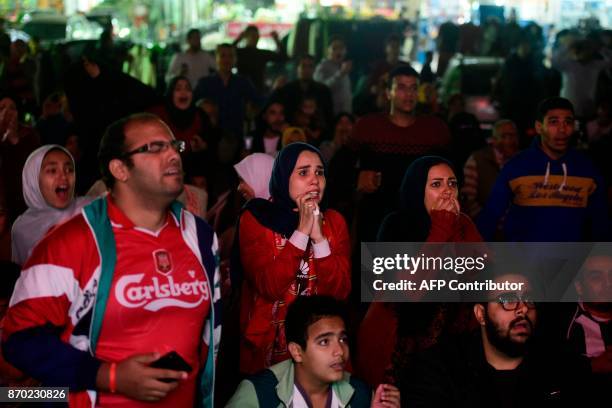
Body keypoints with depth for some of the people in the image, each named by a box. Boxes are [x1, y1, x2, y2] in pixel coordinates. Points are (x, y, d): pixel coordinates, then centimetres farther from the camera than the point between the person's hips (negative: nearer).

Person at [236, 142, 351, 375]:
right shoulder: (255, 218, -7)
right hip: (266, 345, -3)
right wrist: (302, 232, -20)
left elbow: (340, 291, -8)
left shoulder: (334, 221, 2)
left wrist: (319, 237, -17)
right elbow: (269, 287, -19)